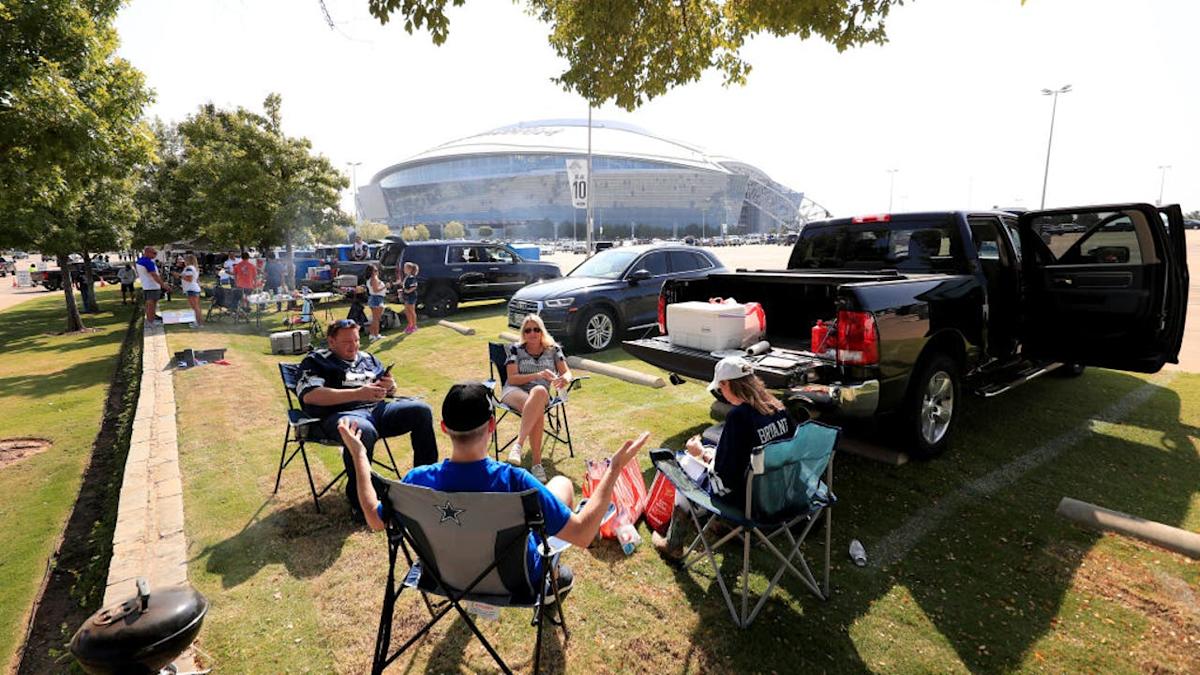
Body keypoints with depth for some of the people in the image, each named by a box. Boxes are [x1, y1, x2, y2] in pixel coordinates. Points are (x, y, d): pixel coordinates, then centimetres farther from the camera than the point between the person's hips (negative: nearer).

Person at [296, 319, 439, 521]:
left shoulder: (367, 358, 24)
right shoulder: (317, 361, 7)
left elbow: (387, 391, 27)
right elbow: (309, 395, -11)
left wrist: (390, 386, 0)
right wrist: (358, 393, -18)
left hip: (377, 408, 6)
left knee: (421, 409, -16)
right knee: (364, 431, -40)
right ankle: (358, 502, -22)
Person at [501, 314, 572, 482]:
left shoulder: (553, 349, 10)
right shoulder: (515, 349, 6)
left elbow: (567, 373, 4)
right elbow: (512, 379, -3)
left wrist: (565, 379, -21)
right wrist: (538, 375, -17)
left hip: (540, 393, 2)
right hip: (514, 391, -1)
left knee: (539, 391, -39)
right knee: (538, 411, -36)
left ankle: (518, 443, -38)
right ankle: (537, 462, -36)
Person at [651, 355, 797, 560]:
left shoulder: (738, 415, -26)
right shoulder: (779, 408, -5)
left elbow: (724, 478, -22)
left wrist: (701, 453, -3)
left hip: (749, 501, -7)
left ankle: (673, 546, 34)